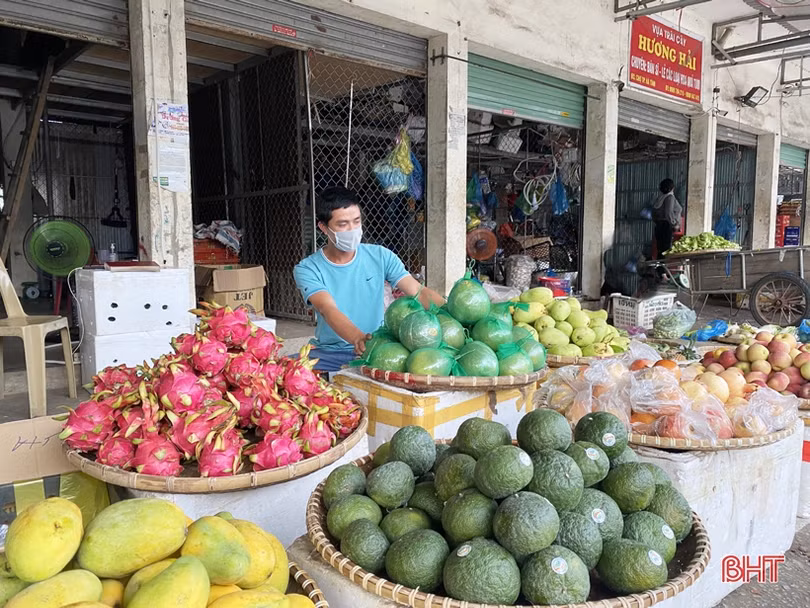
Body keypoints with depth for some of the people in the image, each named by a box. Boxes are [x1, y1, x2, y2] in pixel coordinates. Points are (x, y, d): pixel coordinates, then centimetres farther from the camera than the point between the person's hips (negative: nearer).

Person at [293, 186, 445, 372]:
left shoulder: (380, 257, 3)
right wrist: (358, 338, -44)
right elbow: (328, 309, -23)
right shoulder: (307, 269, -5)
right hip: (331, 353, -1)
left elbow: (419, 292, -6)